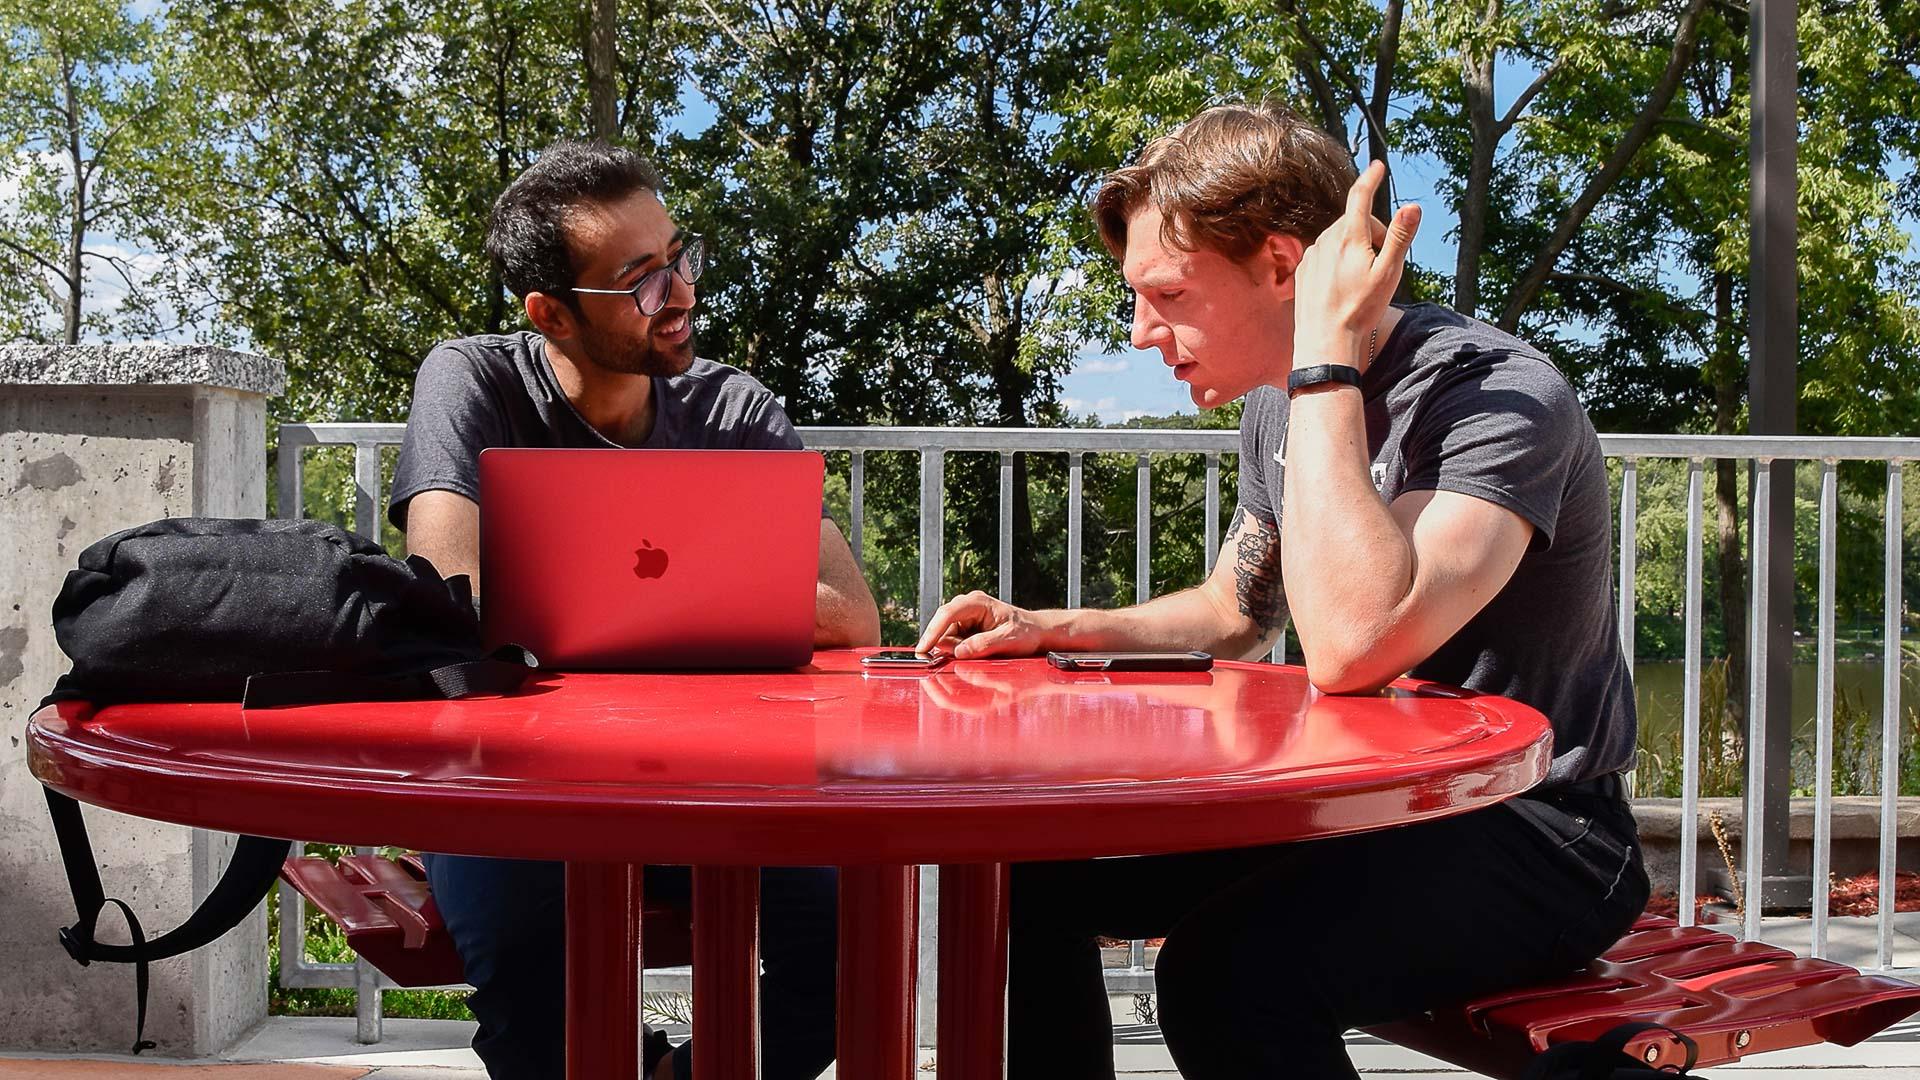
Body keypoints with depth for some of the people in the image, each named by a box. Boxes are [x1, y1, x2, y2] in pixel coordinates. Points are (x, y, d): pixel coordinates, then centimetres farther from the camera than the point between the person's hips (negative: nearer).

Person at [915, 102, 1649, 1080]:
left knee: (1226, 970, -34)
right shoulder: (1278, 406, 4)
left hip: (1529, 831, -8)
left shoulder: (1501, 400, -22)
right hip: (1350, 805, 8)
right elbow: (1234, 613, 21)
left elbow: (1349, 648, -39)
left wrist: (1329, 353, -32)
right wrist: (1053, 630, 5)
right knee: (1029, 866, 4)